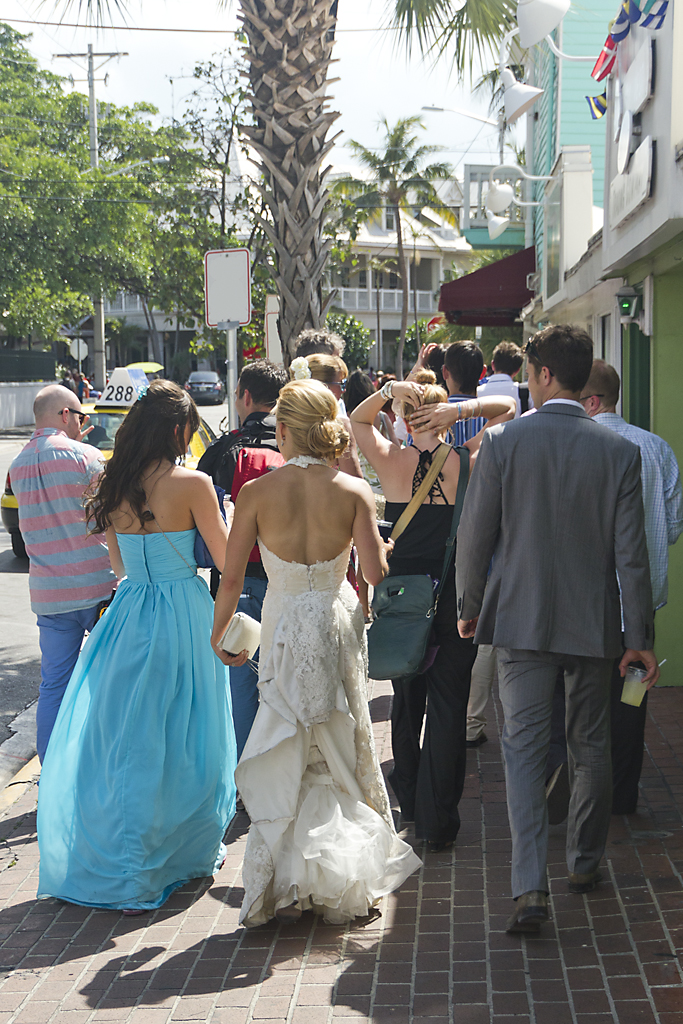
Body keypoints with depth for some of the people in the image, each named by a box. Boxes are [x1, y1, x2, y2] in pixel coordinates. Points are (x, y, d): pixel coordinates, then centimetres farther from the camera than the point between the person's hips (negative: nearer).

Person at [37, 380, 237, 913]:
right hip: (184, 621, -5)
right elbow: (227, 560, -5)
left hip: (129, 618, 5)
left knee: (125, 742, 10)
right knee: (182, 742, 9)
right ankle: (193, 849, 24)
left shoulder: (114, 487, 3)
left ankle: (125, 872, 17)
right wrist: (226, 514, 12)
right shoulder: (192, 484, -13)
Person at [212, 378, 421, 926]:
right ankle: (344, 880, 25)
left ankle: (288, 884, 13)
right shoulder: (354, 491, -8)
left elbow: (231, 578, -9)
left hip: (284, 628, -1)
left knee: (288, 759, 11)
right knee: (341, 749, 16)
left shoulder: (257, 492, -11)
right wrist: (385, 549, 11)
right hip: (339, 621, 1)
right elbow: (377, 573, -12)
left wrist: (219, 632, 8)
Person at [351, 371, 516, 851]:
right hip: (454, 599, -2)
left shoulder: (391, 460, -6)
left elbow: (357, 419, 13)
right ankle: (437, 820, 4)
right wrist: (462, 409, -11)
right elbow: (508, 407, 4)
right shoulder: (466, 461, -8)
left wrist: (387, 391, -5)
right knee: (447, 706, 3)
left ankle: (410, 800, 35)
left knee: (407, 701, 19)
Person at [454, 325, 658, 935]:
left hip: (523, 620, -2)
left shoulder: (503, 441, -8)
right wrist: (640, 637, 2)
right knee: (591, 747, 17)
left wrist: (470, 606, 11)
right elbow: (631, 553, -4)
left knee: (524, 748, 0)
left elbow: (474, 536, -4)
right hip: (594, 622, 2)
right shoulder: (620, 452, -4)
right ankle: (585, 862, 33)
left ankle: (531, 887, -10)